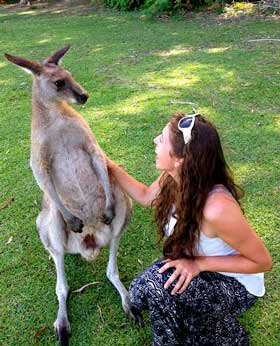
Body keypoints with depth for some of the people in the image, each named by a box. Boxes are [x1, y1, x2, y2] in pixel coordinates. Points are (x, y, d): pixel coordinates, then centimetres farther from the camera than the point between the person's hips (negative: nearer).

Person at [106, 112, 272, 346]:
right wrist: (111, 168, 0)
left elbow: (262, 261, -24)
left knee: (157, 285, -27)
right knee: (140, 294, -7)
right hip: (198, 270, 6)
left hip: (236, 284, -6)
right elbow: (146, 197, 7)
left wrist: (199, 264, -28)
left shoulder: (216, 208, -39)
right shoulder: (172, 178, -17)